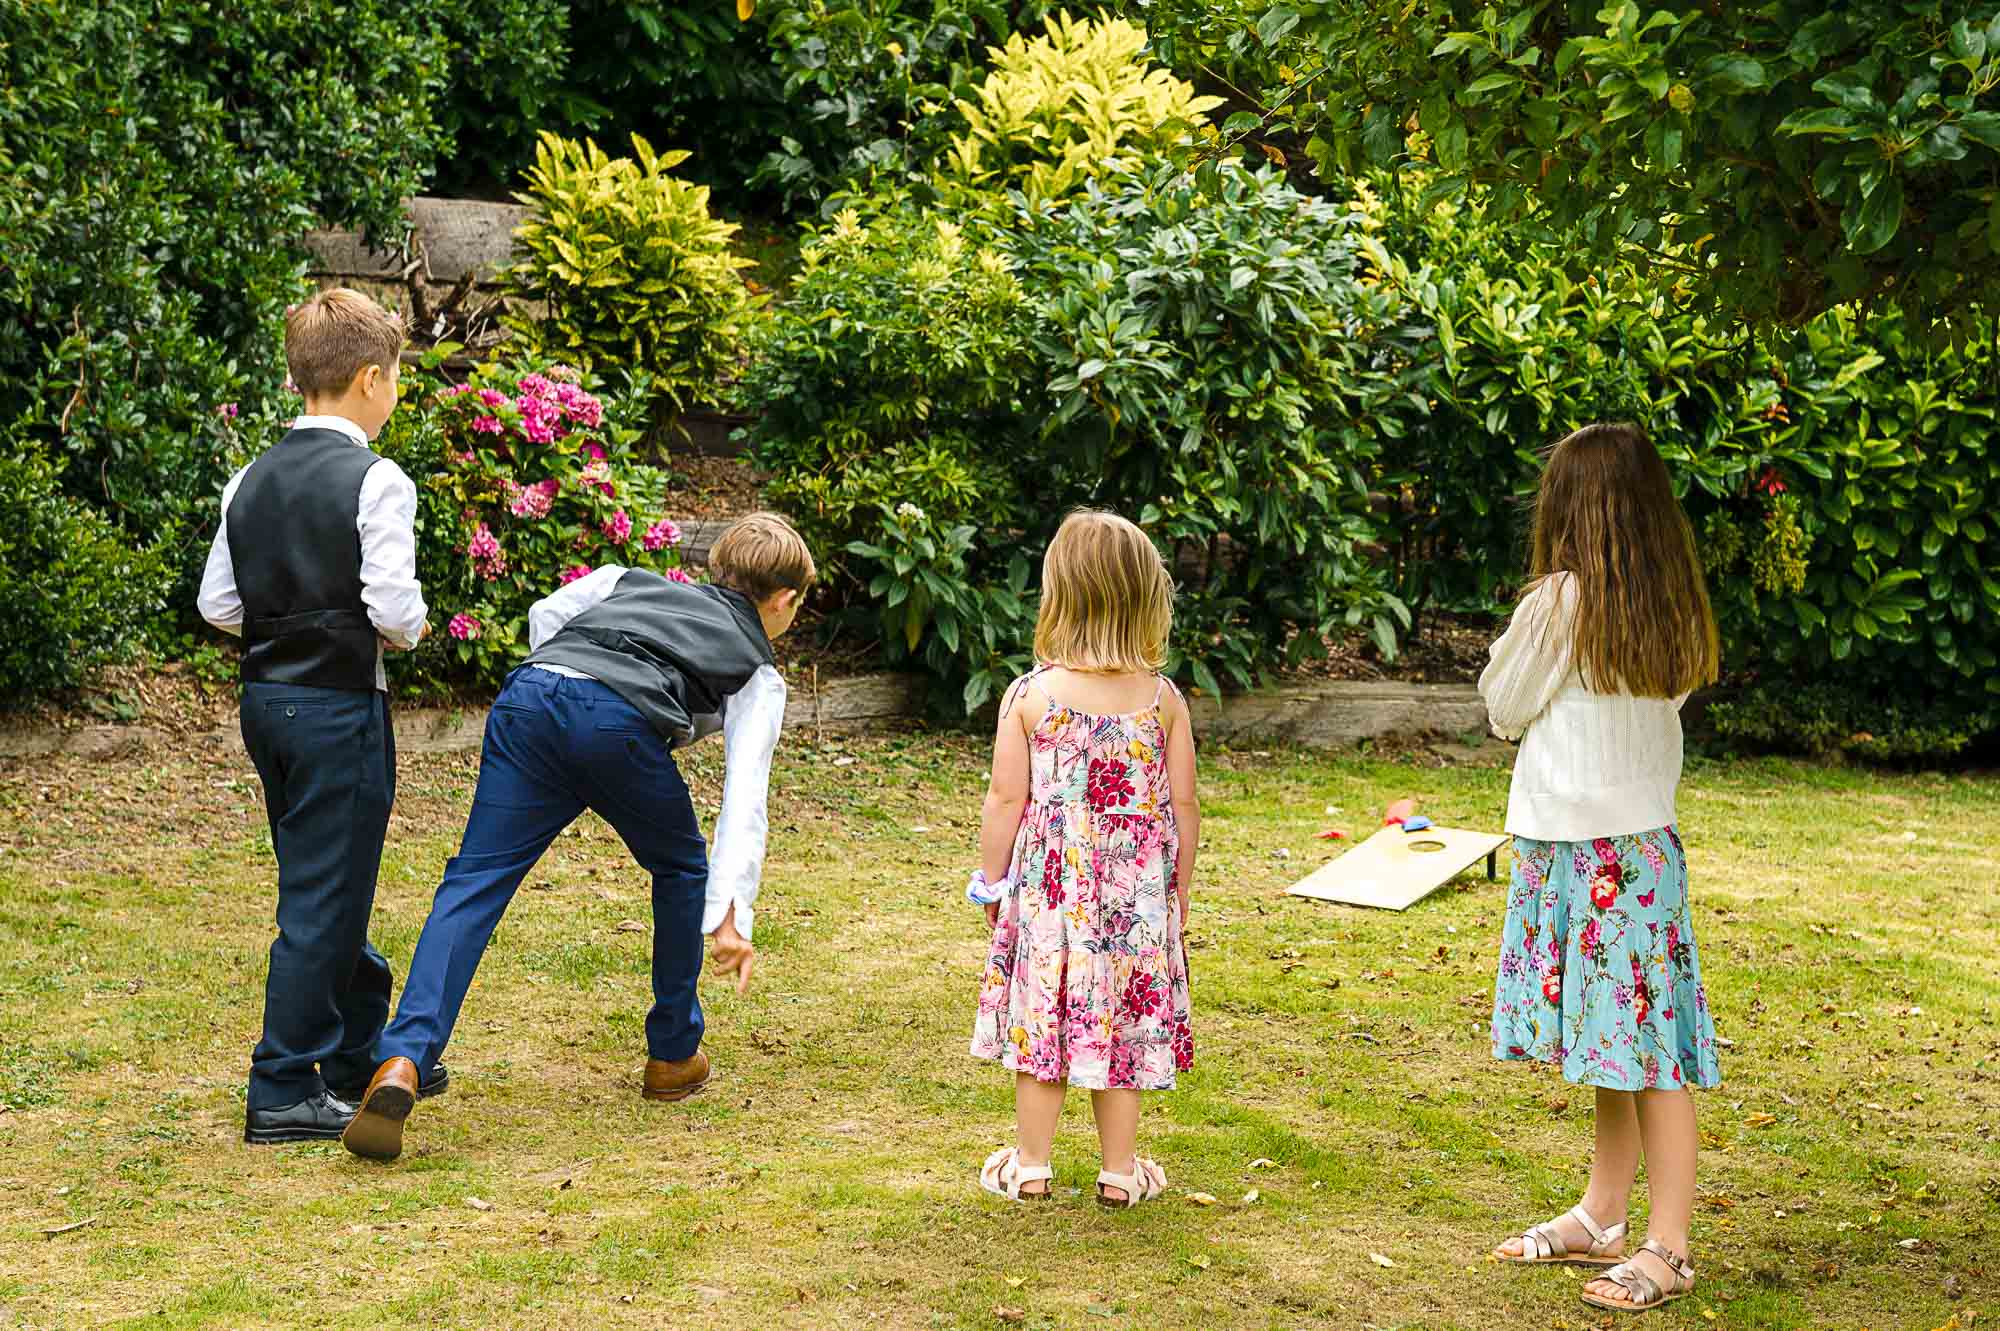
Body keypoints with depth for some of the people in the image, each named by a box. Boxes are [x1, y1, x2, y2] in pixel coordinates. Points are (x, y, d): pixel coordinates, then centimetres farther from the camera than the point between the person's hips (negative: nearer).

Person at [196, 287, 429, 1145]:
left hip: (266, 702, 8)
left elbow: (217, 605, 6)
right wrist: (404, 632, 1)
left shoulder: (251, 481, 6)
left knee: (324, 885, 20)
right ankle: (284, 1092, 2)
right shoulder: (374, 481, -15)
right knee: (322, 900, -1)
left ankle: (357, 1048, 34)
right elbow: (395, 608, -20)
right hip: (341, 705, -8)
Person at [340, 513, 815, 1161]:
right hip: (623, 724, -3)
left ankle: (401, 1062, -19)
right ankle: (673, 1055, 32)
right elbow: (744, 798, 9)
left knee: (474, 883, -1)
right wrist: (730, 915, -1)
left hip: (531, 694, 3)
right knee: (681, 869, 24)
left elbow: (545, 615, 24)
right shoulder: (758, 674, 25)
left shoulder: (635, 581, 39)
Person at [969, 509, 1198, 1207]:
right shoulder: (1163, 699, -5)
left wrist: (991, 882, 5)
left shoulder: (1030, 695, -10)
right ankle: (1120, 1170, 19)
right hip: (1138, 897, 1)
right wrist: (1180, 888, 12)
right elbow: (1183, 807, -1)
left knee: (1041, 1015, 9)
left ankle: (1030, 1164, 17)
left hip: (1048, 890, -1)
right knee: (1123, 1021, 10)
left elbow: (1005, 799, -7)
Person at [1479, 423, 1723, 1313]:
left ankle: (1669, 1249, 0)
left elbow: (1504, 709, -3)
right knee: (1624, 1043, 14)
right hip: (1642, 837, 8)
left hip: (1577, 846, -8)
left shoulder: (1557, 600, -14)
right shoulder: (1671, 608, 5)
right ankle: (1600, 1221, 25)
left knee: (1639, 1046, -5)